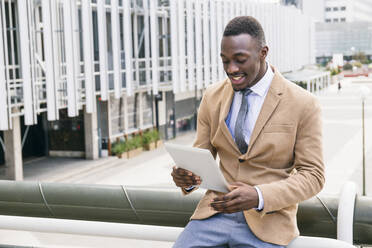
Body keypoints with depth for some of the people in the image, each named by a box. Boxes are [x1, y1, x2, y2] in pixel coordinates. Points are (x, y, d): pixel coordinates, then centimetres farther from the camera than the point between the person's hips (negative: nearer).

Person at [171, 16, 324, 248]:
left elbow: (312, 176, -7)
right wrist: (187, 177, -13)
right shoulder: (213, 97, 5)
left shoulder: (303, 104, -7)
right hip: (216, 212, 3)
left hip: (266, 221, -3)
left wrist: (258, 196, -22)